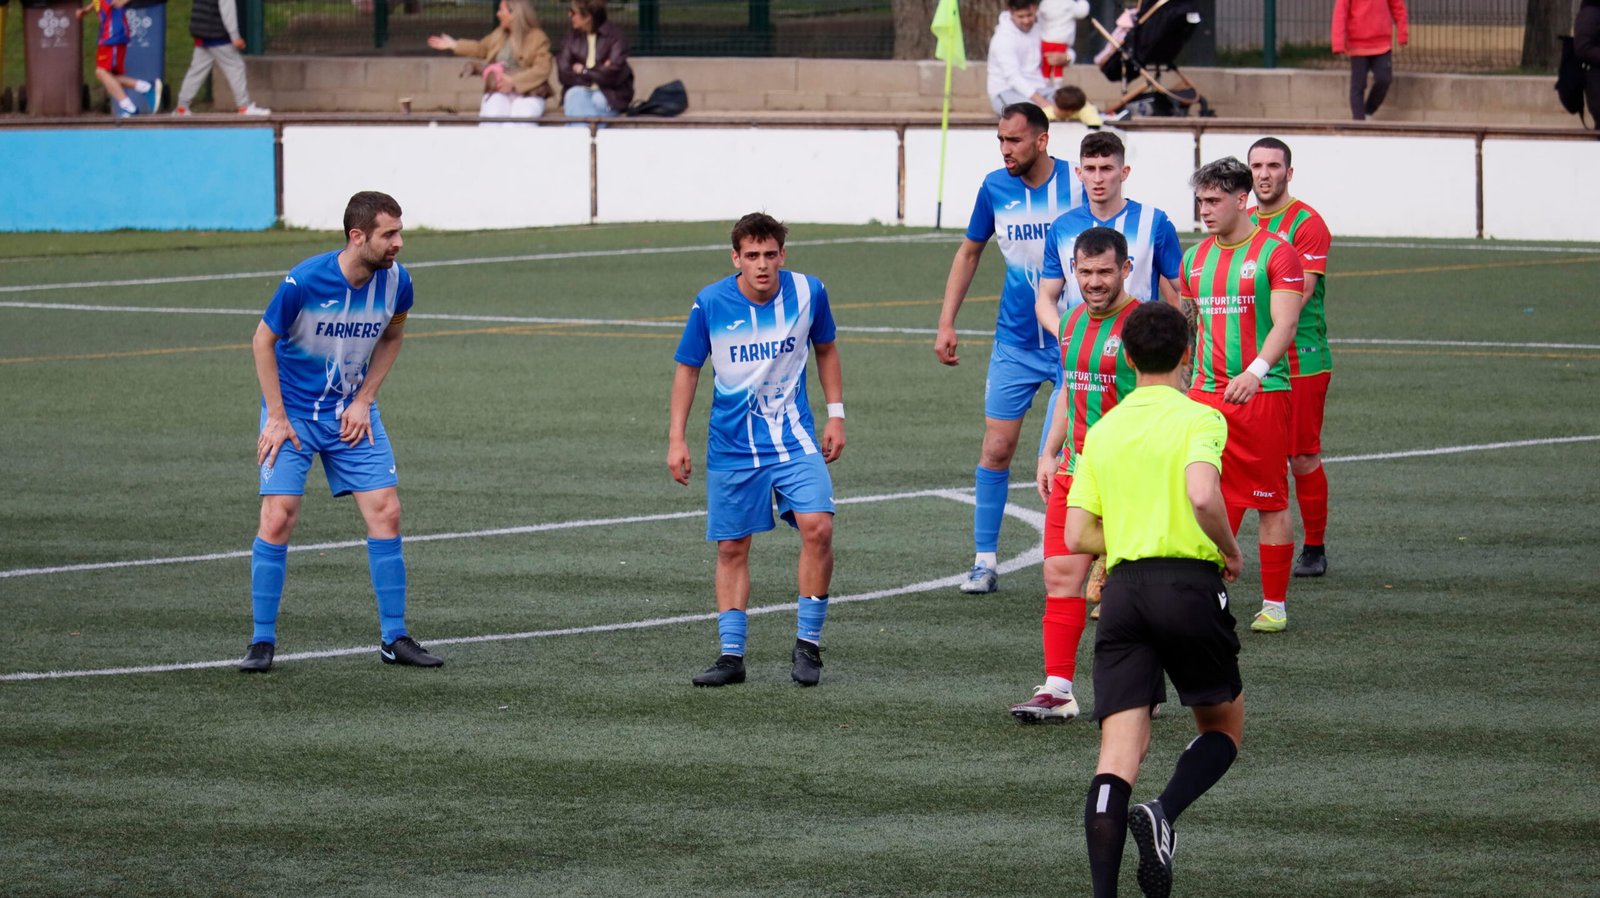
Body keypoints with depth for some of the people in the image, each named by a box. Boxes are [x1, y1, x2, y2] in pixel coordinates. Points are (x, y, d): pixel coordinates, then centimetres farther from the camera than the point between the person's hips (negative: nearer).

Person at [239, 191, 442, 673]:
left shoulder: (396, 281, -11)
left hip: (353, 413, 4)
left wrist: (364, 399, -1)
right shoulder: (304, 281, -23)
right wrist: (277, 417, -11)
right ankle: (262, 641, -1)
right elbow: (263, 341, -10)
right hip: (293, 413, -4)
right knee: (278, 519, -12)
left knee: (386, 512, -5)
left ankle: (394, 638, 5)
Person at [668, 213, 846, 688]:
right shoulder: (710, 304, -11)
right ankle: (731, 655, 13)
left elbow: (825, 350, 11)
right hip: (732, 446, 0)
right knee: (732, 548, 4)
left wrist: (835, 413, 6)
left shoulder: (808, 292, -7)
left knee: (818, 527, -17)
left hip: (794, 437, 0)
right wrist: (677, 439, -1)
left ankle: (807, 645, -5)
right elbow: (688, 368, 2)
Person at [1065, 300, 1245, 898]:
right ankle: (1163, 814, -12)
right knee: (1223, 728, 16)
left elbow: (1077, 536, 11)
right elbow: (1203, 495, -20)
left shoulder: (1102, 432, 14)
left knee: (1120, 751, -2)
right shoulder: (1198, 419, -1)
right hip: (1190, 584, -4)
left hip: (1122, 589, 4)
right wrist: (1230, 552, -2)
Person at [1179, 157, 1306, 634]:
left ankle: (1275, 604, 8)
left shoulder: (1275, 252, -6)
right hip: (1205, 394, 5)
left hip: (1262, 393, -5)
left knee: (1271, 501, 1)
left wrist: (1255, 371, -30)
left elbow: (1284, 324, -15)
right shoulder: (1195, 258, 13)